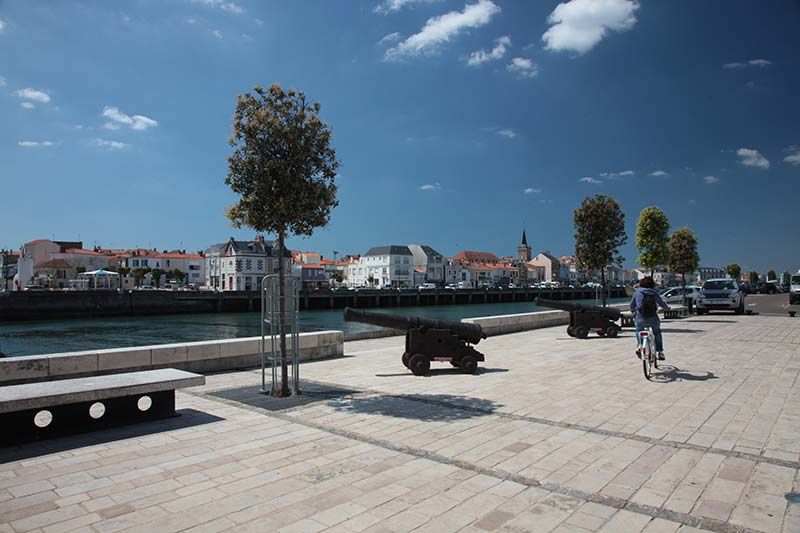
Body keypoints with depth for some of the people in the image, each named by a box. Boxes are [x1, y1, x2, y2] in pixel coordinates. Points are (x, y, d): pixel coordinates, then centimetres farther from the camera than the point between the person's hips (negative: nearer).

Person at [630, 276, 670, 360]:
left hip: (641, 318, -1)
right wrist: (667, 308, 39)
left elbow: (632, 304, 13)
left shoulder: (637, 292, 4)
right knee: (657, 332, 27)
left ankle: (639, 345, 4)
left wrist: (632, 310, 35)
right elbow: (662, 303, 16)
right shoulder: (654, 293, 5)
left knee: (639, 331, 27)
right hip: (653, 318, 1)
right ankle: (659, 352, 24)